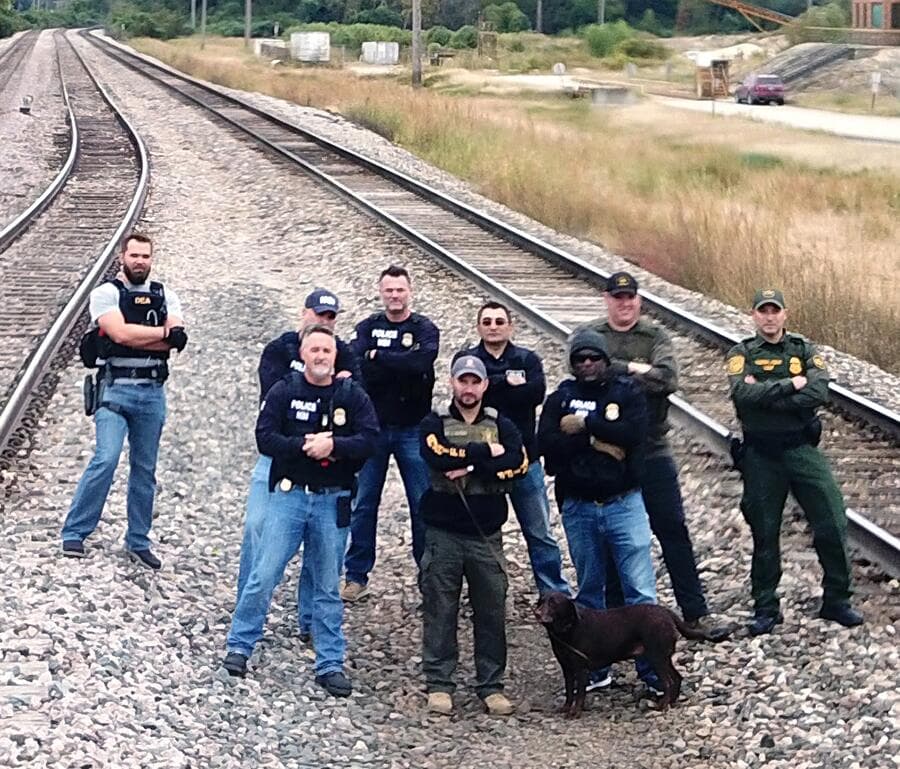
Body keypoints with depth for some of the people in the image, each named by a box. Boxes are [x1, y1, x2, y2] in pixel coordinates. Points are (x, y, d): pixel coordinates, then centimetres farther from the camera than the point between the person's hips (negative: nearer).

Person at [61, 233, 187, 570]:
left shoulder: (164, 296, 12)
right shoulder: (106, 293, 0)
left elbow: (178, 340, -2)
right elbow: (120, 332, -17)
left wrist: (138, 338, -14)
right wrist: (163, 332, -8)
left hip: (152, 391, 5)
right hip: (116, 388, -5)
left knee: (145, 469, 8)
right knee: (106, 460, -16)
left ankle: (138, 542, 16)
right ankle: (74, 532, -7)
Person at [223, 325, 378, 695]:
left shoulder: (352, 396, 4)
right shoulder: (283, 391, 1)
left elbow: (369, 440, -7)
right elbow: (265, 438, -8)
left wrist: (333, 445, -21)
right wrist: (306, 446, -19)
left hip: (332, 501, 1)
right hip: (289, 495, -1)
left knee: (328, 586, 8)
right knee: (264, 575, -5)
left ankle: (330, 664, 13)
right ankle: (239, 647, 8)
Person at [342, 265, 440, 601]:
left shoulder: (424, 329, 0)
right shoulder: (368, 328, 6)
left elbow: (421, 362, -21)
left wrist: (377, 357, -15)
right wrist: (400, 368, -24)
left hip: (412, 429, -2)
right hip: (372, 426, 2)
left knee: (423, 504, 1)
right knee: (364, 503, 5)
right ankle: (357, 576, 12)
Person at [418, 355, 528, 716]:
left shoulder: (501, 425, 10)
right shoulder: (434, 423, 4)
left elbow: (517, 463, -9)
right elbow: (437, 456, -18)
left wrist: (468, 467, -16)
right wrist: (485, 452, -12)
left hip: (486, 535, 2)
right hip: (443, 534, -2)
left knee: (492, 611, 3)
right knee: (440, 611, 1)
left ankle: (491, 686, 12)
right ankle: (439, 684, 8)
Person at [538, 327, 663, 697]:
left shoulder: (627, 392, 2)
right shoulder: (560, 398, 6)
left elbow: (634, 434, -15)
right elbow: (547, 443, -9)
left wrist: (584, 424, -11)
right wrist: (597, 441, -15)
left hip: (624, 503, -2)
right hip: (578, 508, 2)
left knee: (640, 589, -6)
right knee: (589, 591, 11)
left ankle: (652, 670, -3)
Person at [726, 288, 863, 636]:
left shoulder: (804, 350, 6)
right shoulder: (741, 354, 3)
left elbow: (818, 392, -13)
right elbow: (742, 394, -17)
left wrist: (765, 395, -16)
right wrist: (790, 385, -15)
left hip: (802, 449, 1)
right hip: (760, 456, -1)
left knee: (832, 524, -4)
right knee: (764, 533, 6)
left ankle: (836, 600, 10)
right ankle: (766, 609, 16)